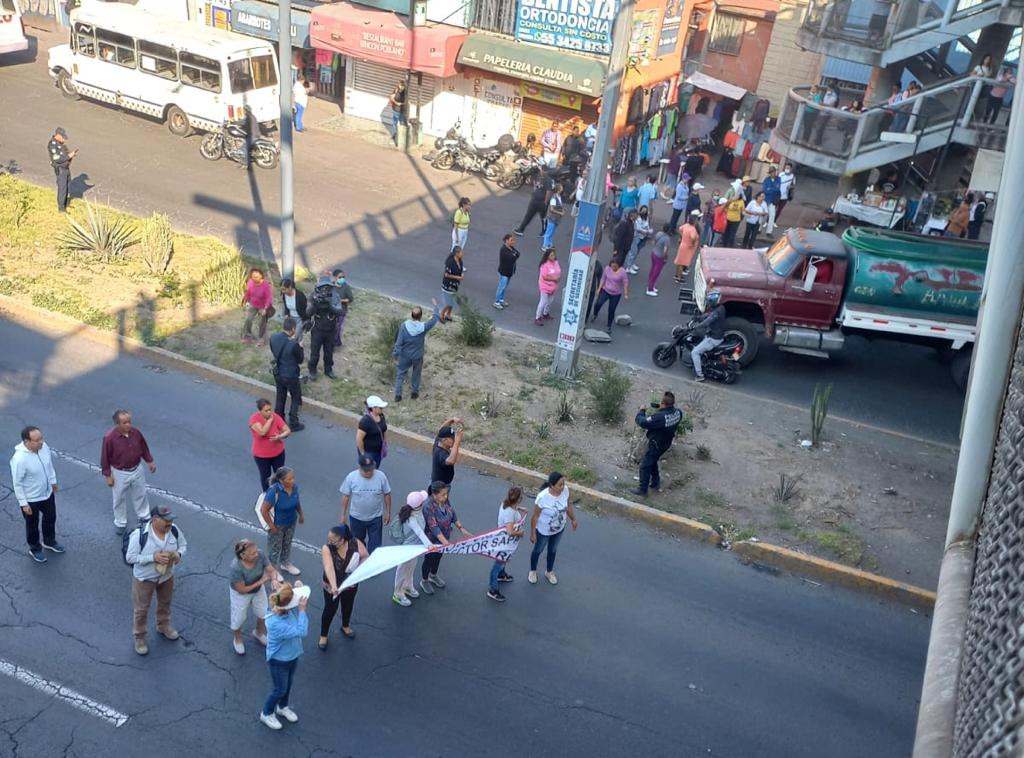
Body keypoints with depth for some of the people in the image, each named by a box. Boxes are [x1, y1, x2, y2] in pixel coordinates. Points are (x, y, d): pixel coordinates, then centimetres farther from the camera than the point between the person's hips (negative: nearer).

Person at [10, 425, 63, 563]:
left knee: (50, 518, 27)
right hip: (31, 499, -6)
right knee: (32, 525, 19)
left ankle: (49, 541, 53)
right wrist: (23, 503, -17)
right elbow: (17, 483, -23)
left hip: (47, 493, 6)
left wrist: (53, 481, 16)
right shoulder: (19, 459, -35)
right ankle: (35, 549, 44)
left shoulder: (44, 446, -16)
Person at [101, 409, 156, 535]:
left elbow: (143, 447, 4)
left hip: (137, 470, 4)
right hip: (120, 474, -4)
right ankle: (120, 522, 37)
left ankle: (144, 516, 44)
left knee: (140, 494, 22)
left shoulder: (135, 432, -14)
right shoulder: (109, 438, -27)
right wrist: (108, 476, -11)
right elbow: (105, 458, -16)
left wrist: (150, 461, 11)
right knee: (120, 498, 16)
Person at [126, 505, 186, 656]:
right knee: (141, 608, 13)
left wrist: (179, 554, -21)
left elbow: (183, 544, 1)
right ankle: (139, 637, 37)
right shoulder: (139, 534, -30)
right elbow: (130, 557, -24)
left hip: (167, 575, 4)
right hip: (144, 578, -4)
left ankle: (163, 626, 54)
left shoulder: (174, 530, -17)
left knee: (165, 603, 27)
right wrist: (153, 557, -33)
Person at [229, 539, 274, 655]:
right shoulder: (235, 568, -41)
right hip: (240, 594, -4)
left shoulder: (260, 555, -30)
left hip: (258, 590, 4)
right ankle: (237, 640, 52)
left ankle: (259, 633, 56)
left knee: (263, 614, 23)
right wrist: (261, 582, -28)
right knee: (239, 618, 19)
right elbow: (242, 590, -30)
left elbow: (271, 570, -21)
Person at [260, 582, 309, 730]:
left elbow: (303, 599, 0)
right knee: (279, 690, 16)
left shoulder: (289, 610, -20)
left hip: (292, 656, 7)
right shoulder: (275, 623, -41)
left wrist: (298, 587, -22)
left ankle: (283, 707, 55)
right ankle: (267, 714, 43)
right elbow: (301, 632, -41)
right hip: (278, 661, -7)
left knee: (288, 685, 28)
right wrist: (302, 610, -40)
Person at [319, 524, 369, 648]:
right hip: (333, 585, -3)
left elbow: (366, 557, -9)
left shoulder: (355, 543, -22)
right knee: (330, 609, 7)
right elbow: (329, 568, -40)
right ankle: (323, 635, 31)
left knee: (348, 605, 24)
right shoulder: (327, 548, -29)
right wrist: (334, 586, -53)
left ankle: (345, 626, 52)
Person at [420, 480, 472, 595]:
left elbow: (453, 515, -1)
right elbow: (434, 527, -36)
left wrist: (462, 529, -9)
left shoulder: (446, 501, -14)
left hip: (443, 538, 6)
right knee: (429, 559, 15)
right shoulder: (428, 507, -35)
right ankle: (424, 581, 40)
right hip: (431, 539, -6)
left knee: (438, 557, 27)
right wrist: (445, 542, -40)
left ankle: (433, 576, 52)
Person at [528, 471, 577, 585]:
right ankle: (532, 571, 53)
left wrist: (573, 519, 10)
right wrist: (532, 534, -15)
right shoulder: (542, 497, -38)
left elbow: (568, 505, -2)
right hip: (544, 531, -4)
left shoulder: (565, 490, -24)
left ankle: (549, 572, 54)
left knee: (553, 550, 28)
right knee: (538, 550, 24)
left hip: (559, 529, 4)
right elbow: (535, 516, -24)